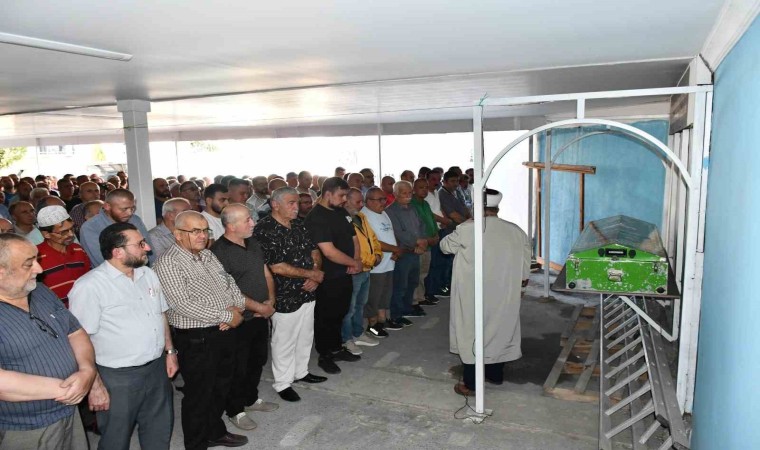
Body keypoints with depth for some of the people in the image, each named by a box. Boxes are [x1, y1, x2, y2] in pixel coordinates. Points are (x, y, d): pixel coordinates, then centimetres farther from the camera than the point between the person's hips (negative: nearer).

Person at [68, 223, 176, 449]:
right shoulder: (89, 286, -18)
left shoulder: (148, 274, 4)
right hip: (117, 378, -6)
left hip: (157, 368, 6)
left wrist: (170, 351, 11)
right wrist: (95, 385, -17)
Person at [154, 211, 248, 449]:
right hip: (196, 339, -8)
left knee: (220, 388, 22)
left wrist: (237, 306, -7)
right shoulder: (168, 262, -17)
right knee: (199, 394, 8)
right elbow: (184, 305, -25)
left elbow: (230, 282, 14)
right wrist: (226, 316, -20)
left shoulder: (208, 255, 8)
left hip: (223, 333, 8)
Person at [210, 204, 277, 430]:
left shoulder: (253, 243, 5)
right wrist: (259, 307, -17)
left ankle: (251, 398, 42)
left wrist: (271, 300, -4)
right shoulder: (219, 251, -20)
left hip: (262, 316, 8)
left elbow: (266, 273, 11)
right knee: (238, 367, 8)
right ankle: (235, 410, 27)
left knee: (258, 360, 21)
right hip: (239, 320, -8)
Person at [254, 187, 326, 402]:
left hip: (307, 292, 8)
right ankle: (283, 383, 25)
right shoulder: (264, 230, -19)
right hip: (285, 297, -8)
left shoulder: (299, 225, 6)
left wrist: (315, 274, -9)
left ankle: (301, 371, 41)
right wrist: (311, 274, -16)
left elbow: (314, 250, 11)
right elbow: (277, 267, -24)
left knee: (305, 336, 21)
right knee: (284, 341, 8)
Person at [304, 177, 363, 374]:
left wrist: (357, 260, -4)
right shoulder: (316, 218, -19)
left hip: (345, 274, 8)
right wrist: (354, 262, -12)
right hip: (328, 279, -8)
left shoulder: (342, 213, 8)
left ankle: (337, 349, 36)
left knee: (340, 314, 20)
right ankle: (324, 356, 23)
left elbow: (353, 237, 14)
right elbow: (329, 251, -24)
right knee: (326, 318, 7)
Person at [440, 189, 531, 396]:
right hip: (504, 294, 4)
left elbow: (445, 245, 2)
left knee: (472, 333, 5)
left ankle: (470, 384, 10)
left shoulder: (468, 229, -14)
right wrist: (522, 279, 25)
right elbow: (525, 263, 7)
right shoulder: (517, 231, -2)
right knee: (499, 330, 19)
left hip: (474, 295, -4)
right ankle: (496, 374, 34)